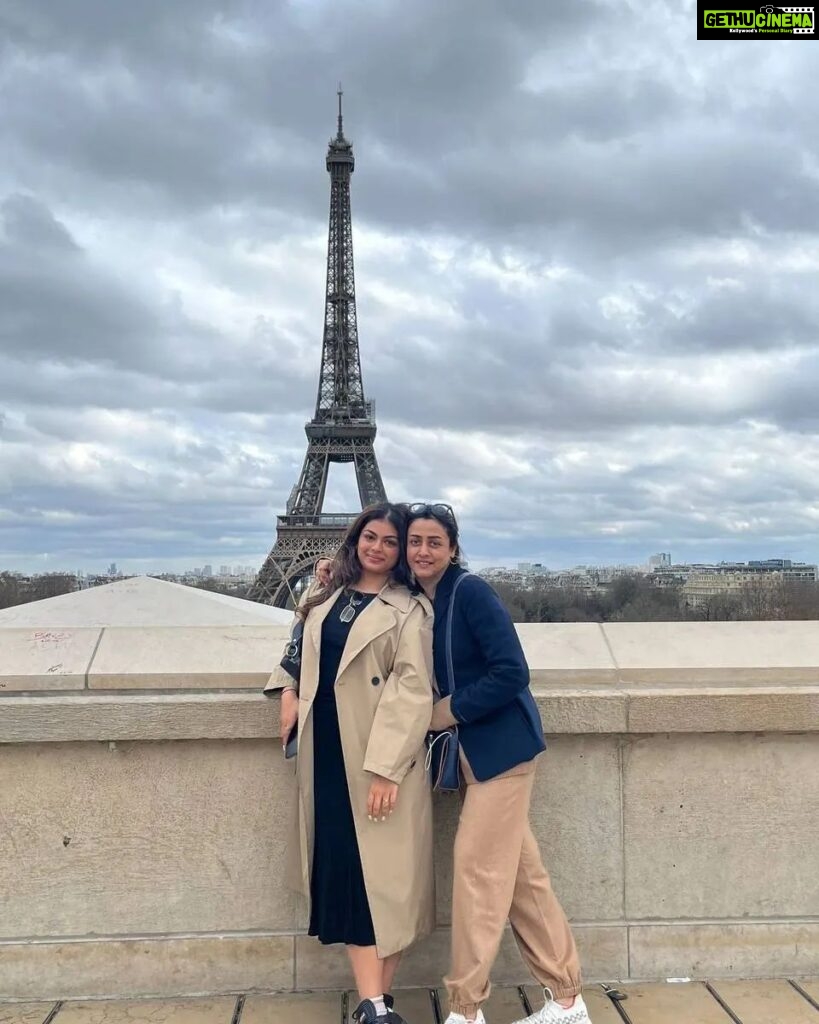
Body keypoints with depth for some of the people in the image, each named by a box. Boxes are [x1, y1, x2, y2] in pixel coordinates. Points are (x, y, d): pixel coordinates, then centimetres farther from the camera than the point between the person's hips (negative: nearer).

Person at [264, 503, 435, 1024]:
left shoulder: (410, 610, -4)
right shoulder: (327, 599, 14)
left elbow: (412, 690, -12)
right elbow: (299, 650, 29)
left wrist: (388, 768, -19)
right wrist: (288, 691, 8)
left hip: (381, 763, -5)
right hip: (328, 758, 5)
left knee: (384, 874, -1)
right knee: (347, 875, 2)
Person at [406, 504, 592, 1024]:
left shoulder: (471, 591, -15)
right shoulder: (418, 600, 8)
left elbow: (512, 672, -20)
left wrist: (452, 711, -14)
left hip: (501, 744, -8)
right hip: (472, 750, 8)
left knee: (478, 866, -3)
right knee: (520, 872, 13)